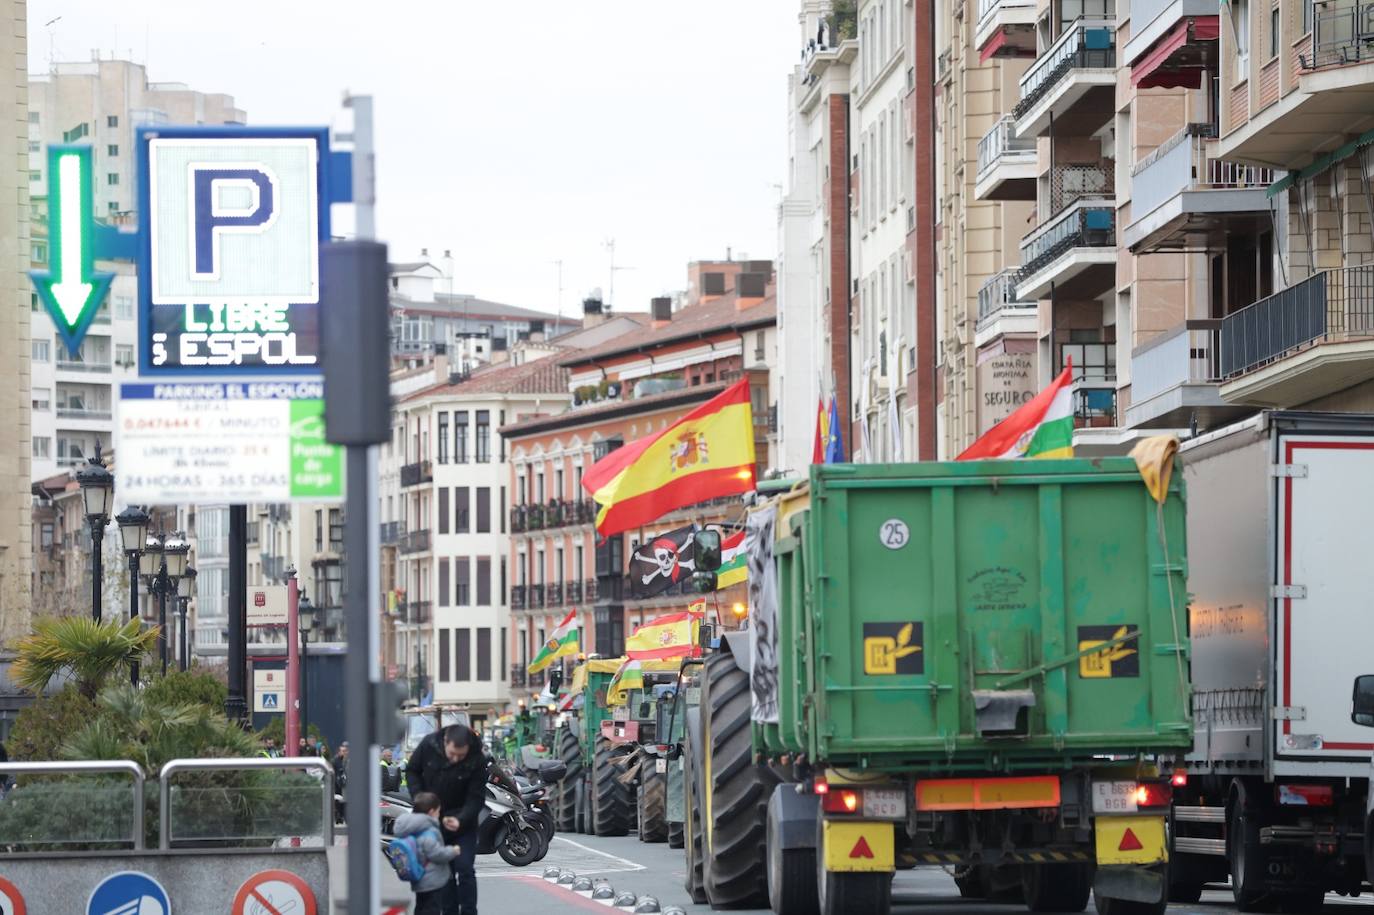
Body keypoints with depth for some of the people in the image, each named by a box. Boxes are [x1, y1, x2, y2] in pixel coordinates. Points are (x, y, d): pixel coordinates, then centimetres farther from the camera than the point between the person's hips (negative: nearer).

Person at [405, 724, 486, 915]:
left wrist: (461, 820, -35)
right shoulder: (429, 746, -16)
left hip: (463, 821, -2)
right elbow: (412, 771, 1)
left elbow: (476, 798, -19)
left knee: (465, 869, -9)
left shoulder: (476, 761, -22)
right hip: (433, 819, 2)